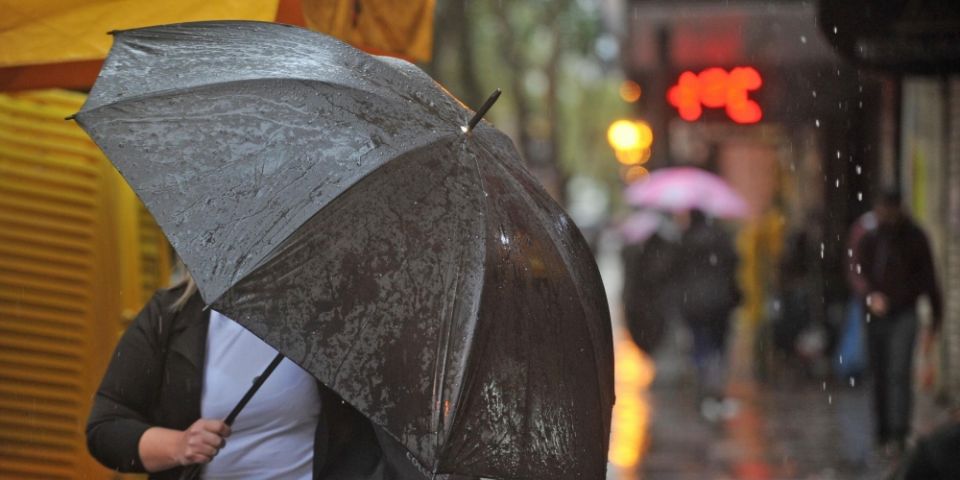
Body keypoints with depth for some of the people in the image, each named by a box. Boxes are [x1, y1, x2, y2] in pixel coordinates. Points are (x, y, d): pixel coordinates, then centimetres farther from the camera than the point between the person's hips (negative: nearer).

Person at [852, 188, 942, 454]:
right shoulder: (868, 240, 5)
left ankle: (898, 433, -21)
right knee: (879, 377, 8)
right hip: (875, 315, 3)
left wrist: (935, 321, 2)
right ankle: (883, 431, 18)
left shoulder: (915, 239, 1)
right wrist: (870, 296, -28)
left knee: (899, 373, -16)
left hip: (904, 314, -3)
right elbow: (859, 275, -6)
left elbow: (929, 280, 5)